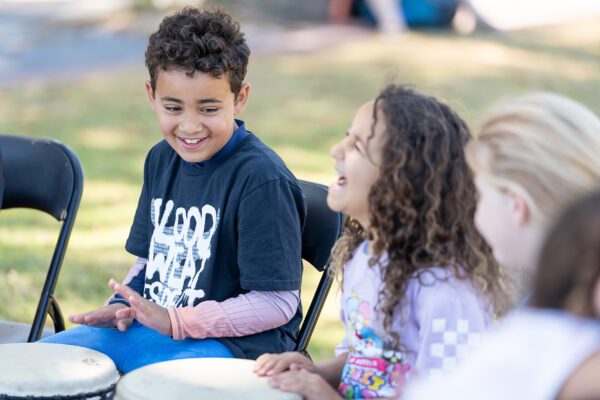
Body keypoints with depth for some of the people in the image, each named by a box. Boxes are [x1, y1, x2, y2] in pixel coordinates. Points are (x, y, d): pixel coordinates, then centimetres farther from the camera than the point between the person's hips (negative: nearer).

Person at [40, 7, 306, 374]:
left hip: (233, 339, -8)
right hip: (148, 325, 8)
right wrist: (124, 305, 0)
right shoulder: (162, 158, 9)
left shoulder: (263, 181, -18)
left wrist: (177, 322, -22)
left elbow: (278, 303, -18)